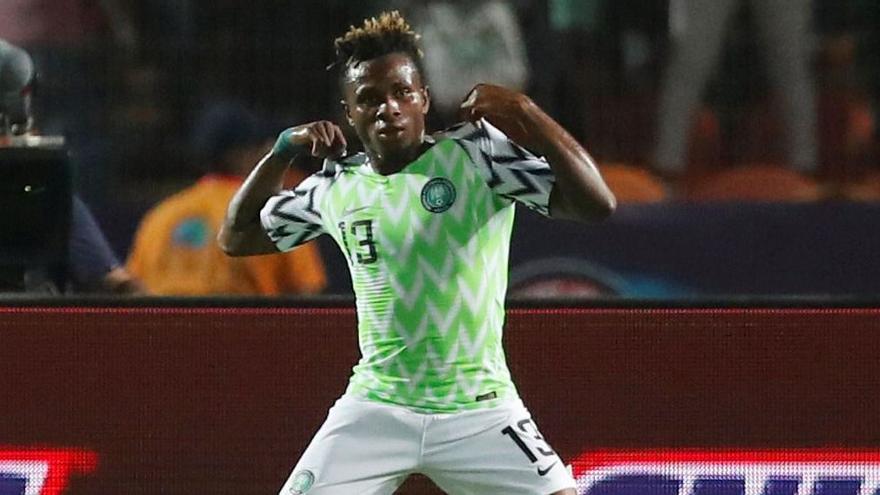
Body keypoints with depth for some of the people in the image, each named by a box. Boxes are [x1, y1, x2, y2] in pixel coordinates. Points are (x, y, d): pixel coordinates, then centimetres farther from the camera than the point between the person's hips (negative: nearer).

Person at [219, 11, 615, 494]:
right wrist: (283, 149, 7)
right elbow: (235, 237, 20)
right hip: (374, 412, 3)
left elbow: (596, 203, -18)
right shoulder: (336, 187, 5)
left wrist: (523, 114, -24)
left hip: (480, 412, -3)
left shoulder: (477, 155, -8)